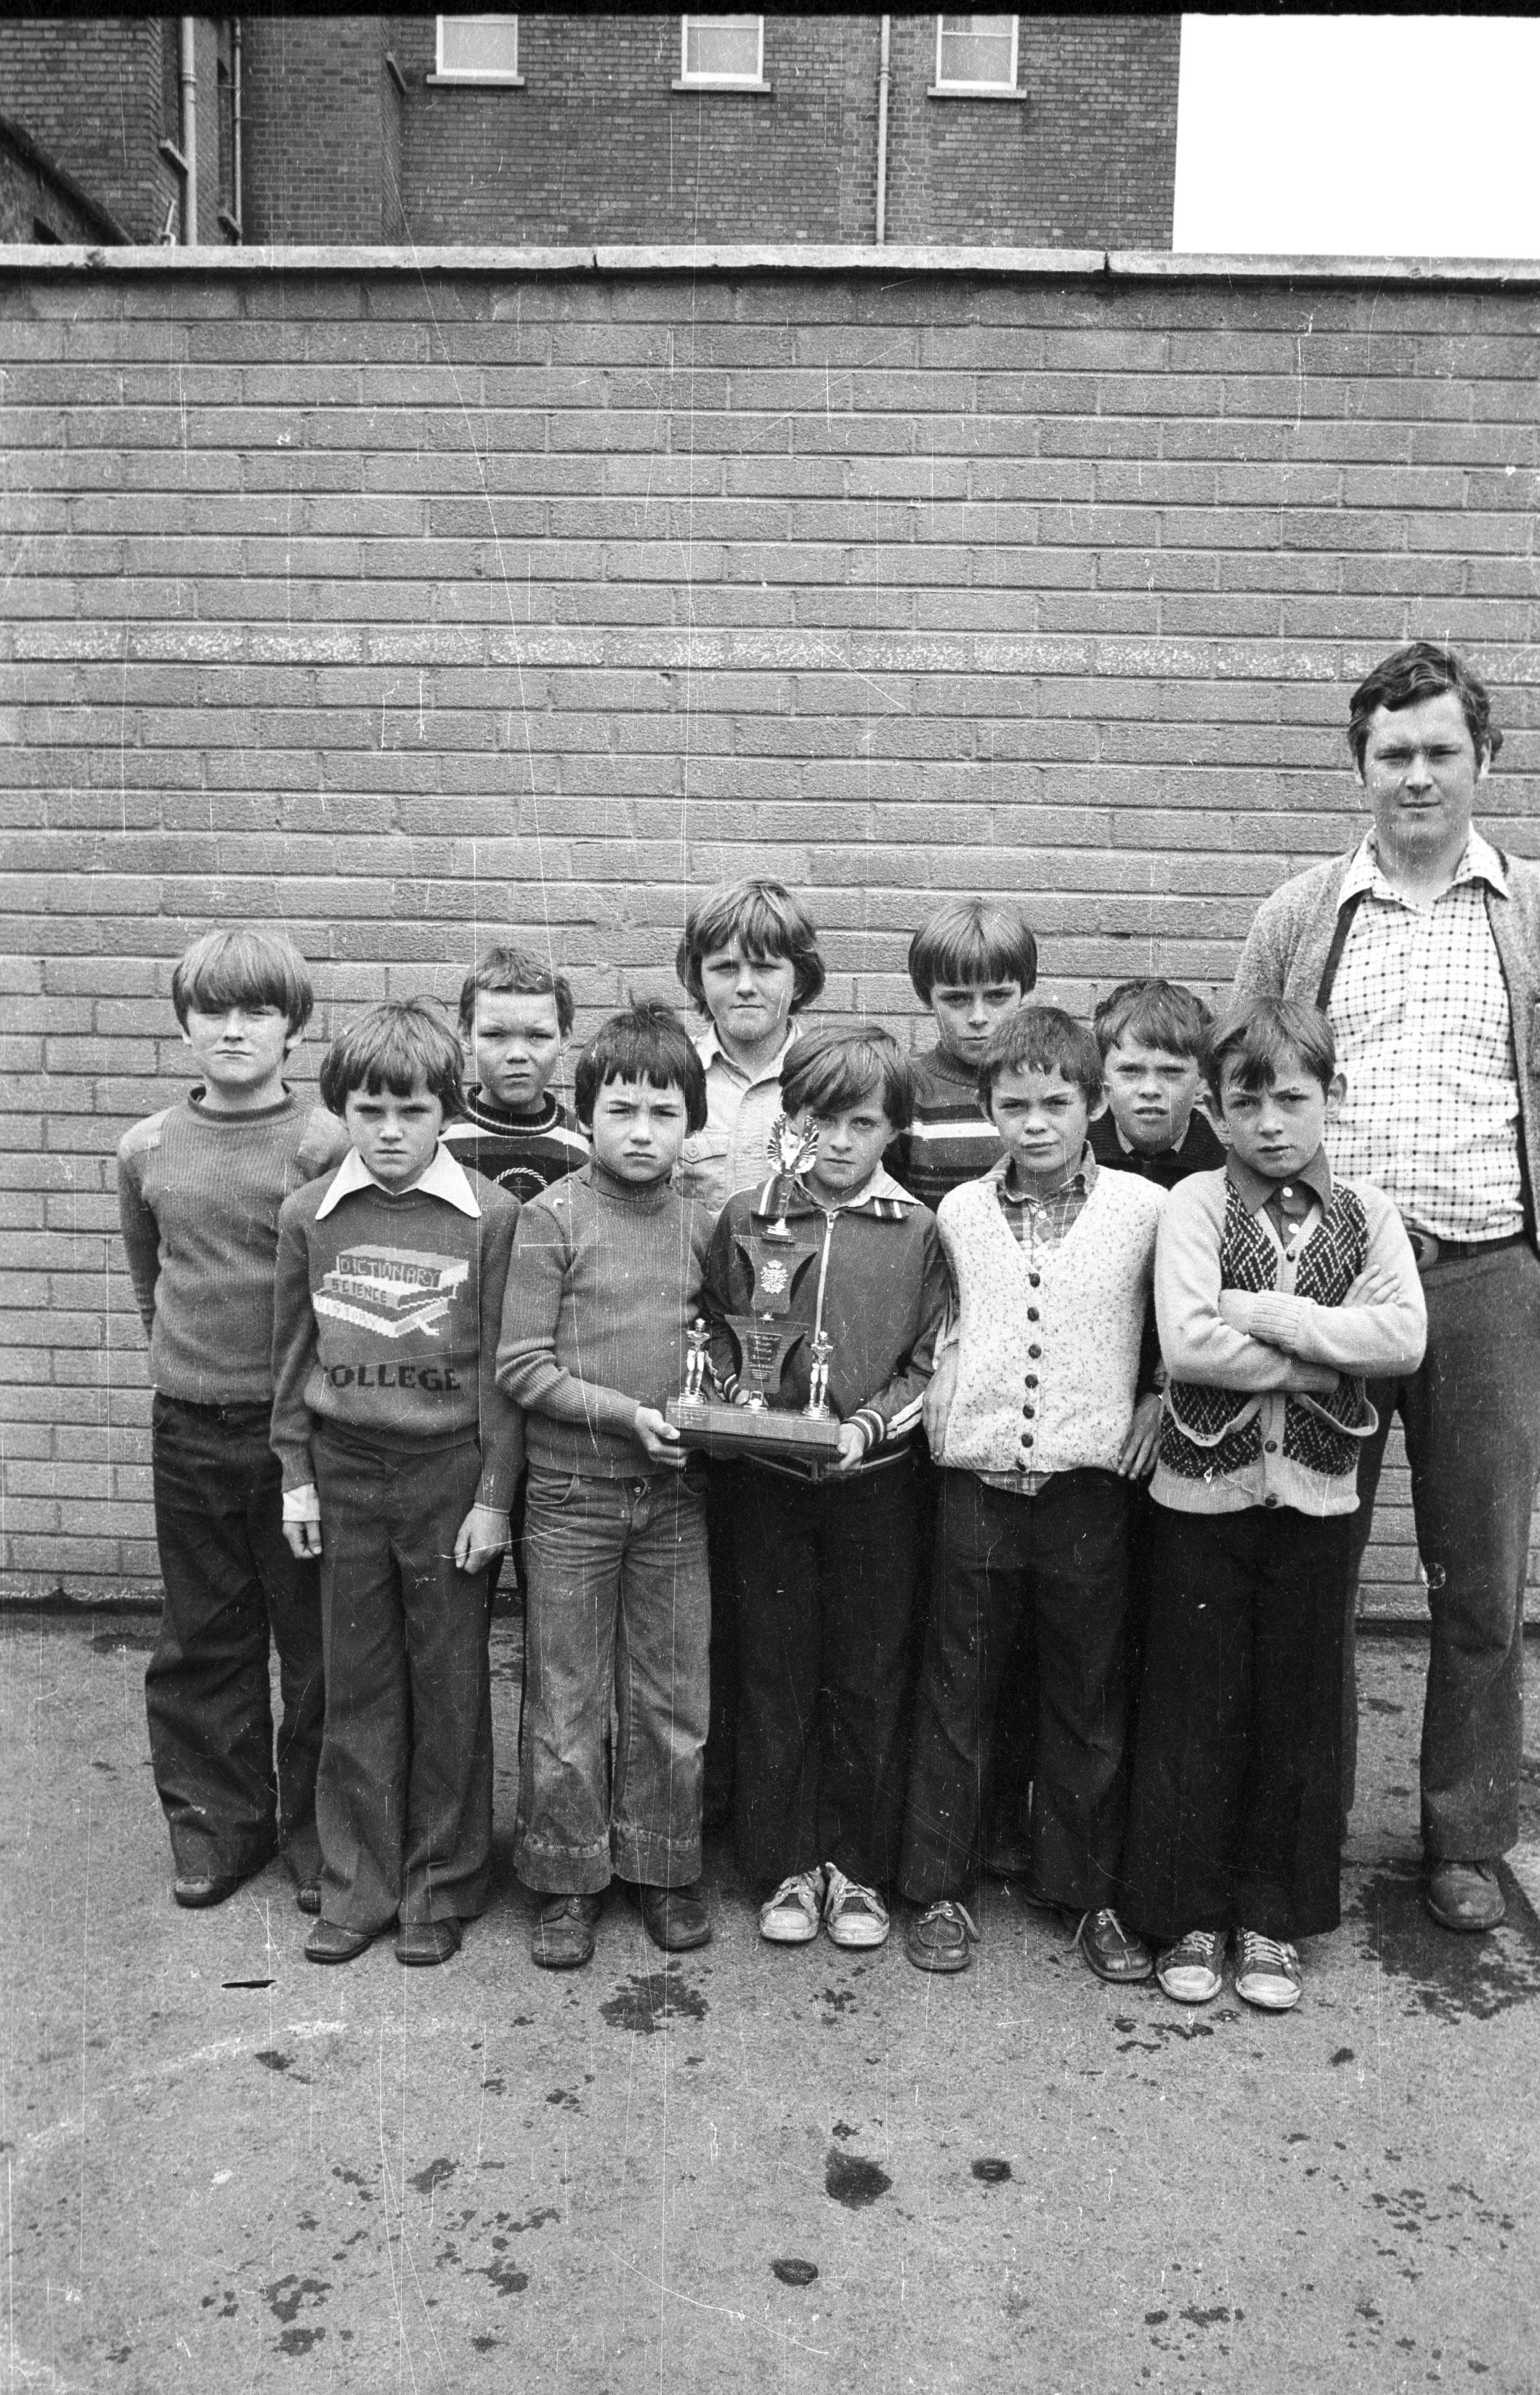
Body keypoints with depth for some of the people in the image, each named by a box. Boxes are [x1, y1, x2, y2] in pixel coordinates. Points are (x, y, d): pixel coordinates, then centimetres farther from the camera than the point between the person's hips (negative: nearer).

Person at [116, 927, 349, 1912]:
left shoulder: (328, 1145, -10)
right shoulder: (149, 1149, 3)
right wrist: (185, 1355, 12)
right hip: (189, 1431, 4)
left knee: (318, 1638, 7)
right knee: (202, 1642, 14)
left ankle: (317, 1826, 24)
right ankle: (217, 1820, 30)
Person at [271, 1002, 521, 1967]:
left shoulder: (492, 1215, -9)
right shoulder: (310, 1216, 0)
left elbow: (502, 1365, -7)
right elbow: (294, 1355, 8)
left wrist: (493, 1494, -7)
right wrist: (297, 1476, 6)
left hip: (451, 1471, -2)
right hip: (344, 1471, 3)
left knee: (450, 1686, 7)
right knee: (357, 1684, 11)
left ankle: (441, 1887, 23)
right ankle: (357, 1884, 25)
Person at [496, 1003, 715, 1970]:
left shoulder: (701, 1226, 3)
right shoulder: (555, 1217, -8)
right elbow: (521, 1367, -10)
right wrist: (625, 1411, -18)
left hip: (673, 1491, 3)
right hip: (570, 1489, -3)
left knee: (673, 1694, 12)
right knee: (566, 1697, 8)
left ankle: (664, 1868, 29)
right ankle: (570, 1879, 24)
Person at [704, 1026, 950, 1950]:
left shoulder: (917, 1231, -2)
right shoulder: (747, 1220, 2)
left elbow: (929, 1364, -2)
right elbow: (715, 1337, 8)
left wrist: (867, 1424, -15)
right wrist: (741, 1398, -10)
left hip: (875, 1482, -1)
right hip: (769, 1482, 1)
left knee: (869, 1681, 8)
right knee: (776, 1675, 10)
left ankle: (858, 1869, 24)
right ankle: (788, 1865, 24)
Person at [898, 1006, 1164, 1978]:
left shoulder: (1146, 1209, -2)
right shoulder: (959, 1213, 5)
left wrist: (1163, 1395, -1)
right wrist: (939, 1409, 8)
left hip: (1088, 1486, -1)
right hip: (977, 1484, 2)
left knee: (1090, 1699, 10)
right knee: (956, 1694, 9)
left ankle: (1093, 1895, 25)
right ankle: (940, 1889, 22)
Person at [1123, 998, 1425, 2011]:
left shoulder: (1366, 1213, 3)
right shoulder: (1197, 1204, -5)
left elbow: (1405, 1336, -13)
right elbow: (1187, 1343, -18)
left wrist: (1264, 1313, -17)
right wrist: (1326, 1362, -14)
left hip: (1316, 1494, 2)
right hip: (1204, 1489, -2)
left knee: (1299, 1708, 11)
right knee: (1195, 1707, 7)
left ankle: (1273, 1918, 27)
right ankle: (1191, 1914, 23)